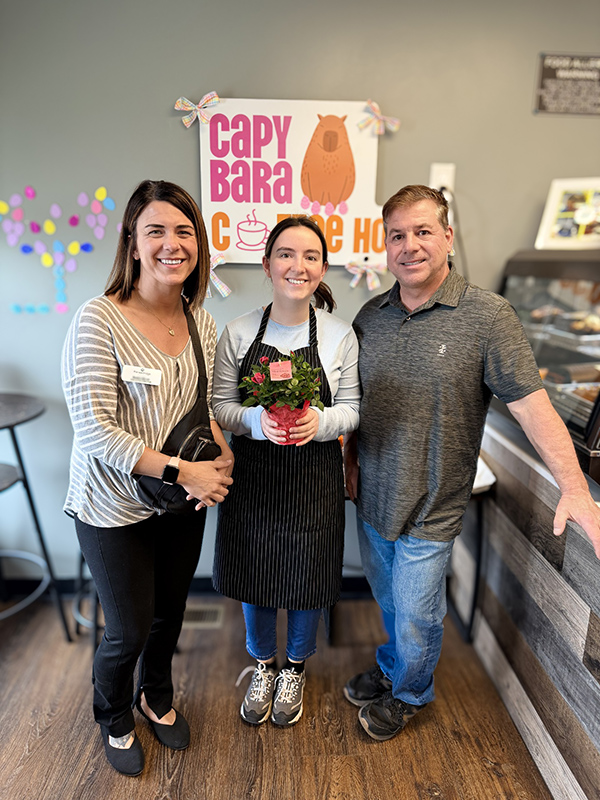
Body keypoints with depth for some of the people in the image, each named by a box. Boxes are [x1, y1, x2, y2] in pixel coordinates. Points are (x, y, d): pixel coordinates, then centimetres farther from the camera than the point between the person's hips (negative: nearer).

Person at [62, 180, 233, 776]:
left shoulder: (200, 319, -2)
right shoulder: (98, 320, -20)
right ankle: (113, 719, 49)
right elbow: (94, 430, -23)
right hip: (115, 510, -5)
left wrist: (220, 454, -10)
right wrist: (180, 471, -25)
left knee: (169, 614, 24)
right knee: (129, 632, 13)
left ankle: (156, 697, 56)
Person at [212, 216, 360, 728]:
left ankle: (295, 669, 46)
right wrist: (258, 420, -23)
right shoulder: (239, 333, -4)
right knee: (254, 576, 17)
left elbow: (353, 408, -1)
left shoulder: (340, 335, -5)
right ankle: (263, 666, 47)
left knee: (307, 580, 15)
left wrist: (321, 421, -23)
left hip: (315, 480, 0)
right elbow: (220, 406, -3)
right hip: (252, 477, 1)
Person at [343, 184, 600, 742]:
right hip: (372, 495, 5)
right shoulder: (370, 315, 2)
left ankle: (408, 694, 44)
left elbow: (532, 405, -17)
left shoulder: (487, 316, -14)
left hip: (430, 507, -4)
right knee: (389, 601, 25)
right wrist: (350, 460, 8)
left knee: (417, 614, 14)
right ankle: (390, 668, 54)